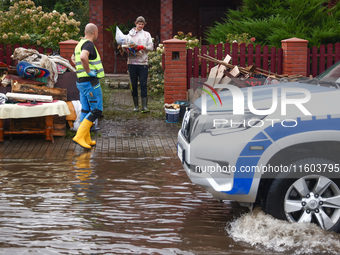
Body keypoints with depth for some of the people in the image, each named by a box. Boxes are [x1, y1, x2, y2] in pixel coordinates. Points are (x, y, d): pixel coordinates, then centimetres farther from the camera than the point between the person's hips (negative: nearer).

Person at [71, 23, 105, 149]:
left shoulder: (80, 44, 16)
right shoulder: (88, 44, -15)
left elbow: (74, 58, 35)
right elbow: (83, 57, -35)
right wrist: (88, 71, -22)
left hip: (81, 81, 10)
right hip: (90, 82, -10)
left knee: (85, 110, 11)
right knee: (96, 110, -5)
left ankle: (87, 140, 15)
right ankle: (79, 136, -13)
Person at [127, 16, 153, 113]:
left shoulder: (147, 34, 12)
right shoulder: (130, 34, 10)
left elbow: (151, 47, 4)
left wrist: (142, 47, -13)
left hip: (143, 62, -1)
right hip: (132, 62, 1)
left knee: (143, 84, -7)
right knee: (133, 85, 3)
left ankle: (144, 106, -9)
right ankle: (136, 105, 11)